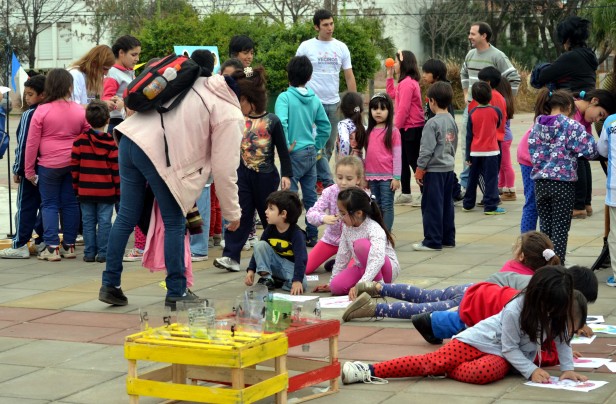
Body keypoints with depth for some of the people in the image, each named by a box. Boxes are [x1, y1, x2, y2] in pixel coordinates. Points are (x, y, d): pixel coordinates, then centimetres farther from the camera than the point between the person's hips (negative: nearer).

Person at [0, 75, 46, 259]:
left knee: (25, 206, -2)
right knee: (45, 205, 12)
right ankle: (43, 241, 15)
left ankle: (20, 245, -1)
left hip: (31, 168, -6)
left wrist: (18, 169, -8)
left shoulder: (29, 115, -15)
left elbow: (24, 144, -15)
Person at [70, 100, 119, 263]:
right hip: (106, 191, -2)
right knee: (104, 221, 2)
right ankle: (103, 253, 2)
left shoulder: (80, 140, -1)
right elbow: (116, 169, -5)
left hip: (85, 190, 2)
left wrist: (76, 187, 12)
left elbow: (74, 166, 2)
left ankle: (89, 253, 9)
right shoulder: (111, 142, -6)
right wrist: (118, 190, 3)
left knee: (88, 221, 8)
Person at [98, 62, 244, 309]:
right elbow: (224, 169, -1)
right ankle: (176, 292, 12)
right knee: (175, 223, 7)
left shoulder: (199, 85, 21)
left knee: (126, 217, 13)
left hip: (132, 137, 7)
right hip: (161, 156, -7)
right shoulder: (230, 115, 0)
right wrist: (232, 213, 11)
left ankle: (110, 285, 18)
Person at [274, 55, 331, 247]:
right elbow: (325, 126, 10)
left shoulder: (285, 97, -13)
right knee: (311, 197, 11)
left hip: (294, 154, -6)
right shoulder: (314, 99, 4)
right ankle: (312, 236, 18)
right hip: (311, 153, 6)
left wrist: (286, 146, -16)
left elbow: (281, 123, -26)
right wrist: (316, 146, 15)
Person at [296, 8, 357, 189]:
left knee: (329, 146, 9)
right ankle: (327, 182, -9)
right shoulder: (306, 47, -1)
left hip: (333, 103, 4)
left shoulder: (341, 47, 8)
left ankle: (316, 179, 20)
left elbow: (349, 77, 10)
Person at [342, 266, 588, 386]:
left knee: (484, 372, -35)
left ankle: (442, 371, -12)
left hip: (502, 355, 4)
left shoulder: (556, 310, -10)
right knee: (432, 362, -21)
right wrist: (531, 370, -25)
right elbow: (510, 347, -19)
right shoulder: (515, 311, -26)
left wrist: (567, 368, -7)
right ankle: (371, 371, -24)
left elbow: (562, 338, 4)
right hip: (480, 339, -4)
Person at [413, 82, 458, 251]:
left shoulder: (432, 124, -17)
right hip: (449, 167, 8)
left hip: (435, 169, -8)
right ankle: (448, 238, 20)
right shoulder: (452, 121, 8)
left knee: (432, 205, -2)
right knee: (447, 204, 14)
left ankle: (433, 241, 0)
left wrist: (420, 169, -8)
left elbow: (427, 149, -17)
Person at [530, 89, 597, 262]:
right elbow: (590, 150, -10)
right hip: (563, 182, -4)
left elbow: (533, 154, 3)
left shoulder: (537, 125, 3)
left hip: (540, 182, 4)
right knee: (560, 228, 3)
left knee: (545, 226, 12)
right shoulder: (571, 126, -10)